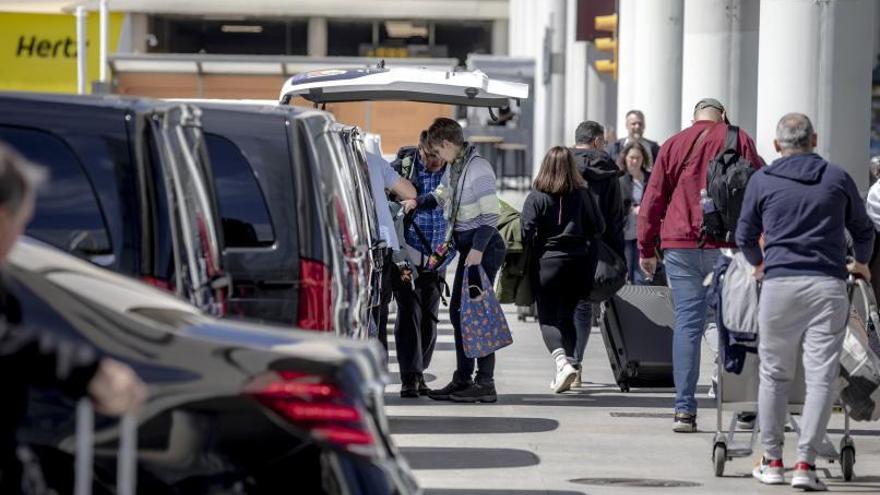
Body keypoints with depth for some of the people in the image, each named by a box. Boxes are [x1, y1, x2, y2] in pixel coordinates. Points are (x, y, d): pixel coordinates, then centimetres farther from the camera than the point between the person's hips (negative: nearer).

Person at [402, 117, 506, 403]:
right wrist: (417, 203, 13)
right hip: (467, 247, 10)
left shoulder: (478, 168, -17)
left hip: (483, 249, -10)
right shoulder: (453, 167, 12)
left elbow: (491, 213, -20)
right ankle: (463, 379, 20)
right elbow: (441, 195, 30)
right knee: (458, 312, 13)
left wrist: (478, 248, -25)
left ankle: (485, 383, -8)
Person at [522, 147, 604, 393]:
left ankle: (562, 362, -20)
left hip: (547, 262, -3)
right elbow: (599, 228, 2)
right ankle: (568, 362, 15)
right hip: (578, 263, 3)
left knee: (548, 318, 1)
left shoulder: (536, 197, -7)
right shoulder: (583, 194, -1)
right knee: (567, 315, 15)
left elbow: (527, 233, -11)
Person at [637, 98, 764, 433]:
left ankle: (684, 410, -6)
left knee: (686, 324, 1)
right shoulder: (737, 140, 5)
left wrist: (646, 248, 12)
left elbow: (653, 198, 9)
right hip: (726, 247, -2)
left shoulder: (674, 145, 11)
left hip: (680, 247, 2)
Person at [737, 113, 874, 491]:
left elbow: (745, 236, 16)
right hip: (828, 285, 0)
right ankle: (806, 463, -9)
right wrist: (861, 264, 41)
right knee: (821, 377, -1)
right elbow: (863, 230, 21)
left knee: (774, 375, 12)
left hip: (779, 285, 0)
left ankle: (772, 461, 15)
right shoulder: (837, 177, 10)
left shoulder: (762, 180, 7)